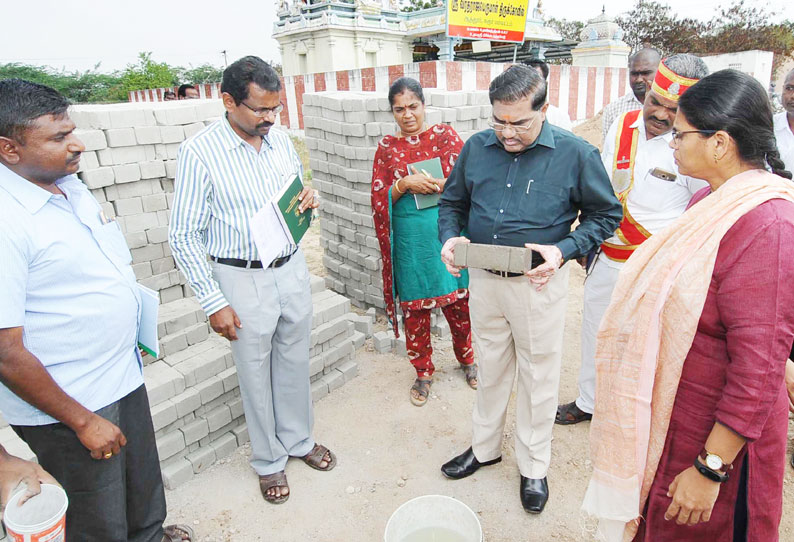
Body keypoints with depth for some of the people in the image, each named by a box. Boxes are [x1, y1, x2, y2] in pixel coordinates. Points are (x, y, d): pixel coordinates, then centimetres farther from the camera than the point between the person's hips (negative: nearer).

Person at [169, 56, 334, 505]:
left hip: (292, 269, 5)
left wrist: (309, 199, -8)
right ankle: (269, 460, 33)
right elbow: (184, 235, -12)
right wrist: (213, 302, -13)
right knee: (256, 373, 11)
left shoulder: (281, 139, 2)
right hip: (243, 279, -5)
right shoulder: (200, 152, -14)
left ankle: (299, 439, 41)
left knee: (295, 362, 18)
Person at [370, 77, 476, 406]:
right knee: (414, 307, 8)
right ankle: (423, 371, 28)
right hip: (410, 240, 1)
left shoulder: (445, 135, 3)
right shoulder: (387, 147, 5)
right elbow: (379, 199, 0)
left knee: (459, 300, 10)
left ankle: (467, 359, 35)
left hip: (447, 234, 0)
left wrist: (436, 185, -18)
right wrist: (404, 184, -18)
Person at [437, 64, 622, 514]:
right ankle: (485, 448, 42)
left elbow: (606, 215, -3)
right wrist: (450, 237, -10)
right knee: (490, 369, 20)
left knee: (538, 378, 11)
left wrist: (563, 251, -20)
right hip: (483, 279, 4)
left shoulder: (576, 154, -11)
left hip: (540, 283, -3)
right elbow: (453, 201, 11)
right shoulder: (477, 148, 0)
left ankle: (534, 467, 34)